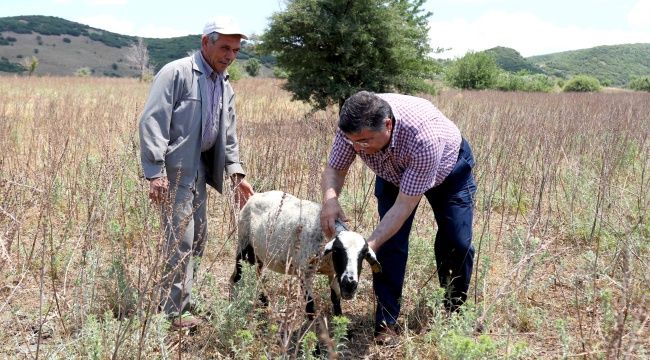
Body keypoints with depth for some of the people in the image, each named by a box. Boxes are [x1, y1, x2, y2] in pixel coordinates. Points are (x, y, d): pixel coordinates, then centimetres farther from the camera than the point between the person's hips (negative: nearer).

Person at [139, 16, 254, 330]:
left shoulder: (225, 86, 13)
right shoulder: (176, 73, -11)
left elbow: (228, 135, 19)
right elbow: (152, 122, -18)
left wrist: (236, 173, 8)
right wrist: (155, 172, -23)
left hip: (199, 168, 8)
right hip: (174, 169, -8)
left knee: (197, 238, 13)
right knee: (180, 239, -8)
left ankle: (180, 301, 27)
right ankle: (174, 312, 4)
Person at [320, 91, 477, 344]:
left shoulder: (424, 137, -46)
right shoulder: (353, 127, -34)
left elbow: (404, 206, -39)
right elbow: (334, 170, -19)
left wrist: (369, 246, -46)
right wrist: (330, 198, -42)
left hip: (449, 167, -3)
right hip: (394, 173, 3)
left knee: (457, 243, -4)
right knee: (390, 241, -11)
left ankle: (454, 312, 21)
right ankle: (386, 324, -3)